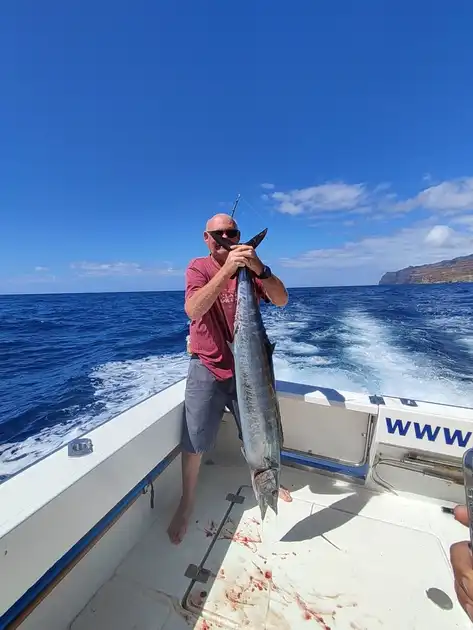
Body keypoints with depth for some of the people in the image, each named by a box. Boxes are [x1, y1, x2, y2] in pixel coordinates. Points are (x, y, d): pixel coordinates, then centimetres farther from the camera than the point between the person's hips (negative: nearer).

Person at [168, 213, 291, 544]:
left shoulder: (250, 267, -1)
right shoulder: (199, 267, -7)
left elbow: (282, 300, -15)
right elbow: (193, 310, -25)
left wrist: (260, 269, -33)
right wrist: (226, 270, -35)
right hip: (207, 368, -2)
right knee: (193, 442, 5)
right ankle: (187, 502, 33)